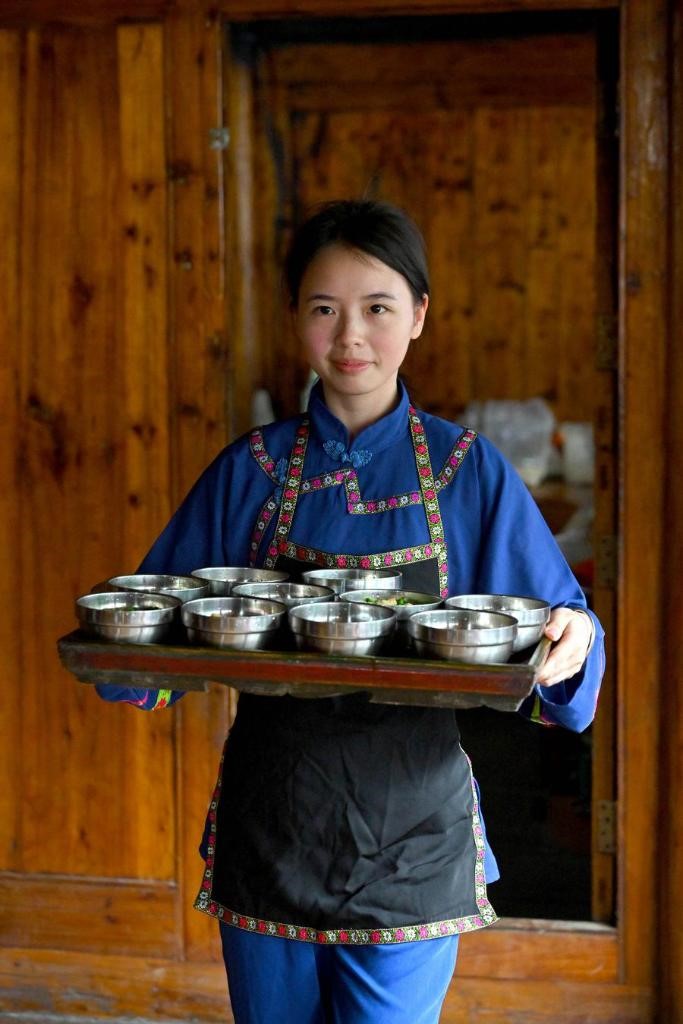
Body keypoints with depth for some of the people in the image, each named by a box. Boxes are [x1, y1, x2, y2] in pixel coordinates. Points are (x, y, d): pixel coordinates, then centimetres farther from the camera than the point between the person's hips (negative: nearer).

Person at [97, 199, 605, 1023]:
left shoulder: (470, 471, -3)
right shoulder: (252, 470, 1)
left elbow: (553, 624, 0)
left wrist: (571, 642, -22)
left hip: (410, 835, -1)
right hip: (270, 827, 2)